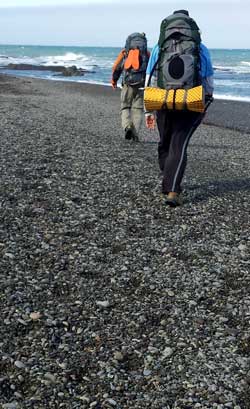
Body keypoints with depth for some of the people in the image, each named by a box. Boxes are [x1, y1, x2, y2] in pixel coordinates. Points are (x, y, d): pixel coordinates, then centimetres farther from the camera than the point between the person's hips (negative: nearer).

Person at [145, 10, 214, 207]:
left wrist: (149, 111, 7)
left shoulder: (158, 49, 4)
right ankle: (172, 190, -17)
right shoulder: (201, 50, 3)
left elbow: (149, 82, 2)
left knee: (165, 145, 18)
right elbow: (209, 81, 9)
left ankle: (169, 186, 30)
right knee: (178, 147, -3)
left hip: (164, 106, 1)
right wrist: (206, 103, 24)